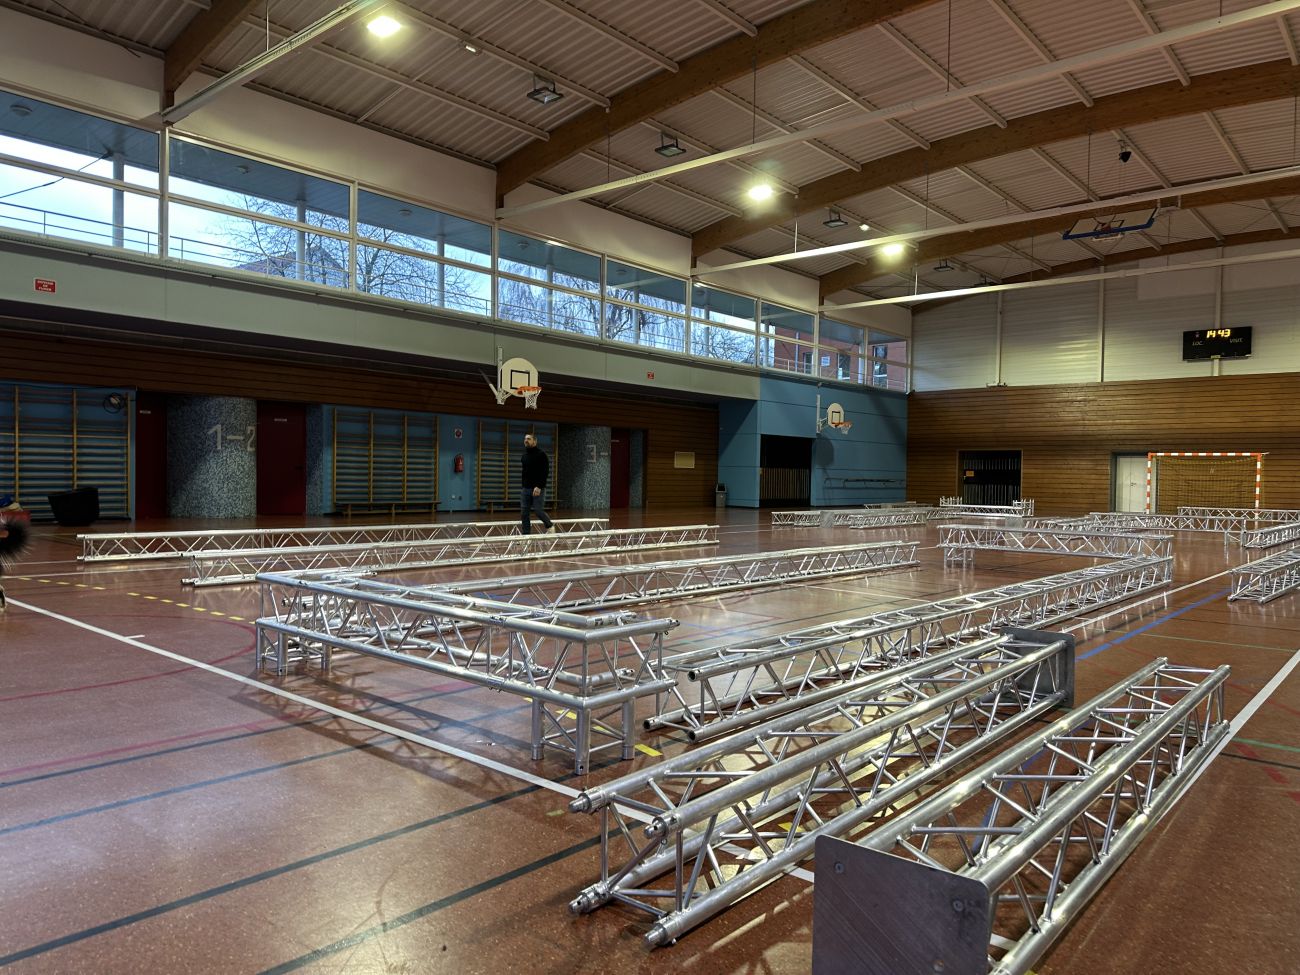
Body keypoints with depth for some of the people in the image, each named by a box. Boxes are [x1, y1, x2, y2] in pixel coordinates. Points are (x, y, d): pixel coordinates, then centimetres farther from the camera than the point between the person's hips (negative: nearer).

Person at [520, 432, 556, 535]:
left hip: (538, 489, -7)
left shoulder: (541, 454, -9)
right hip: (525, 489, 7)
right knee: (524, 513, 1)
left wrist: (539, 487, -23)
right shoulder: (525, 455, 13)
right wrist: (522, 486, 16)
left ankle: (550, 526, 20)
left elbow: (546, 472, -15)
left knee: (538, 511, -7)